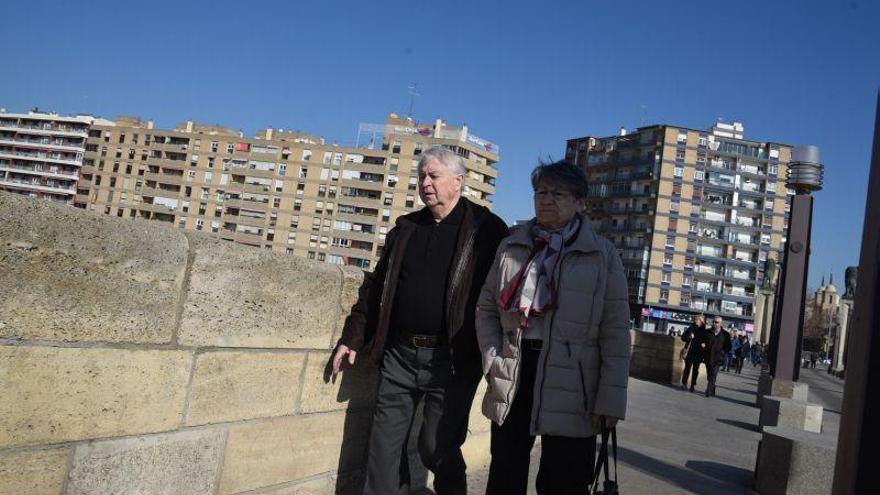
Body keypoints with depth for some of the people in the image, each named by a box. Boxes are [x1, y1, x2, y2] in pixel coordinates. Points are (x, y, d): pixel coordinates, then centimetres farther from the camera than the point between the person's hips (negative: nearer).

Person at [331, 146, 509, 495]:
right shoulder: (406, 227, 13)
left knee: (438, 448, 4)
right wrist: (353, 338, 14)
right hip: (399, 354, 5)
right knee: (384, 446, 9)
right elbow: (376, 286, 17)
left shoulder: (486, 229, -3)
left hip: (452, 359, -5)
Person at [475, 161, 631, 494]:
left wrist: (610, 399, -10)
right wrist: (493, 361, -3)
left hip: (570, 390, -3)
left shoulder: (602, 255, 0)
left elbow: (615, 330, -4)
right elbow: (486, 309, 12)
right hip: (513, 375, 3)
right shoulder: (511, 247, 9)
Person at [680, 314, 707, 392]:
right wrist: (689, 337, -14)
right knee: (687, 368, 2)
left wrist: (704, 344, -16)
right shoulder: (691, 328, 2)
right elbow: (683, 337, 4)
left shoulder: (704, 331, -1)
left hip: (698, 354, 0)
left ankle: (692, 385, 14)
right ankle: (684, 383, 8)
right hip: (689, 352, 0)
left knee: (695, 370, 6)